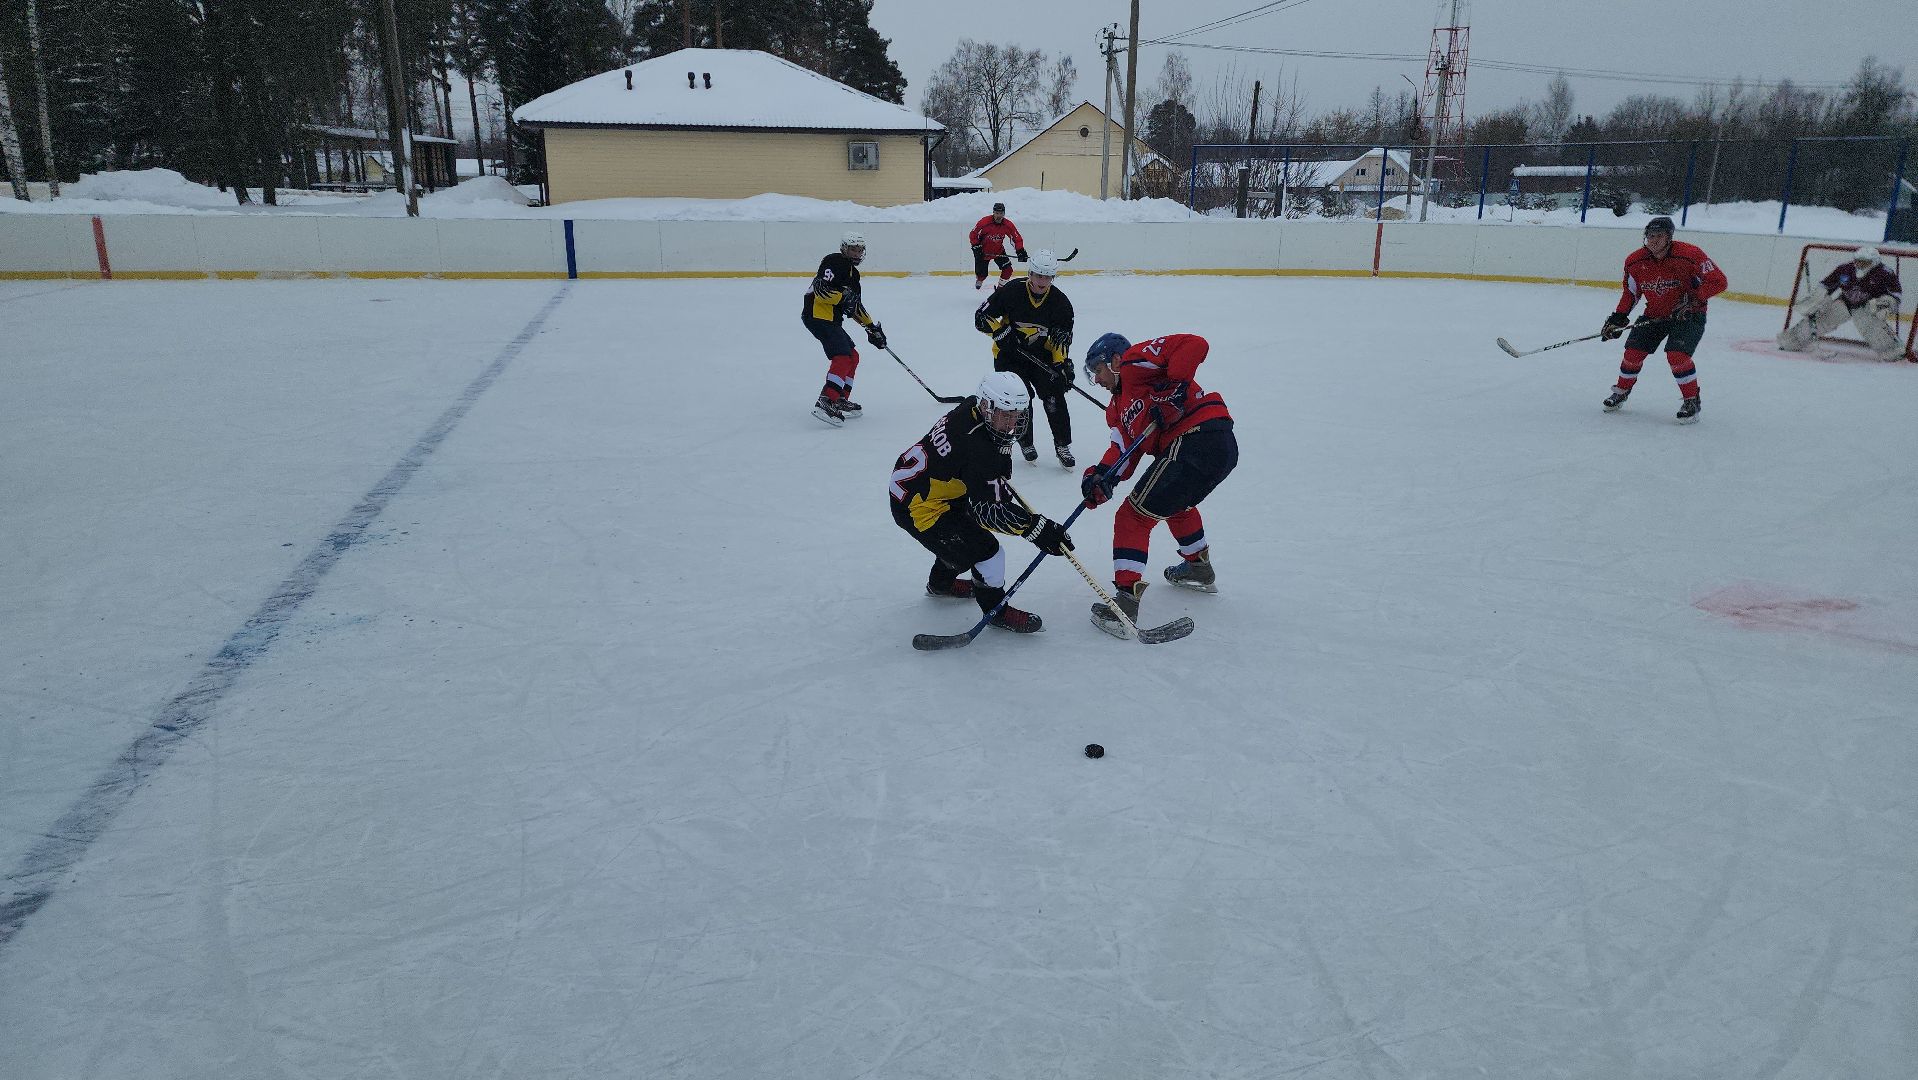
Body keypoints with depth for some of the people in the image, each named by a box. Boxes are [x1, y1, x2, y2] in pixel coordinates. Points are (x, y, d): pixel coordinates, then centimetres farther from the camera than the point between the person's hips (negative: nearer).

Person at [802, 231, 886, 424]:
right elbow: (820, 289, -21)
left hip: (830, 319, 10)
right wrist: (842, 297, -27)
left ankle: (841, 401, 19)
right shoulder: (834, 262, -9)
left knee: (852, 357, 15)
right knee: (843, 357, -21)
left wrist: (872, 326, 22)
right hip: (818, 315, -10)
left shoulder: (852, 273, 22)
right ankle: (825, 403, -31)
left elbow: (856, 306, 27)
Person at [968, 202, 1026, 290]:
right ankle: (978, 282, 36)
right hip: (983, 252, -3)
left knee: (1008, 269, -10)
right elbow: (973, 235, -13)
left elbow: (1017, 239, -7)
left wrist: (1020, 251, -18)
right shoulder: (984, 222, -24)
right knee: (982, 273, -2)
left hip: (999, 251, 3)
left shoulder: (1008, 225, -15)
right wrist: (976, 248, -17)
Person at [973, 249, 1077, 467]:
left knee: (1054, 396, -10)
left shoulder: (1060, 301, -9)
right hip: (1009, 353, -2)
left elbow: (1062, 336, -3)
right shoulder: (1010, 292, -16)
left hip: (1041, 354, 2)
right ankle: (1025, 442, 10)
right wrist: (1000, 331, -26)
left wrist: (1061, 363, -16)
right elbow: (981, 316, -10)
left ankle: (1062, 444, 2)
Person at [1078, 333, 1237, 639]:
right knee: (1176, 505, 37)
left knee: (1133, 517, -7)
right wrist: (1102, 475, -7)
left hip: (1197, 438, -10)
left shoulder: (1135, 361, 3)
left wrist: (1173, 387, -19)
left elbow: (1194, 345, -9)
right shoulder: (1118, 407, 28)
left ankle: (1126, 600, -11)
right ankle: (1199, 568, 53)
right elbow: (1124, 449, 11)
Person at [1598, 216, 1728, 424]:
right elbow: (1631, 292, 9)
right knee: (1633, 351, -3)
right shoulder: (1635, 262, -7)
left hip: (1688, 315, -5)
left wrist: (1693, 299, -27)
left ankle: (1692, 402, -5)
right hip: (1654, 314, 5)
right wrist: (1618, 317, 0)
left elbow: (1718, 281, -17)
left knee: (1677, 354, -22)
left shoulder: (1689, 255, -22)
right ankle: (1621, 392, 22)